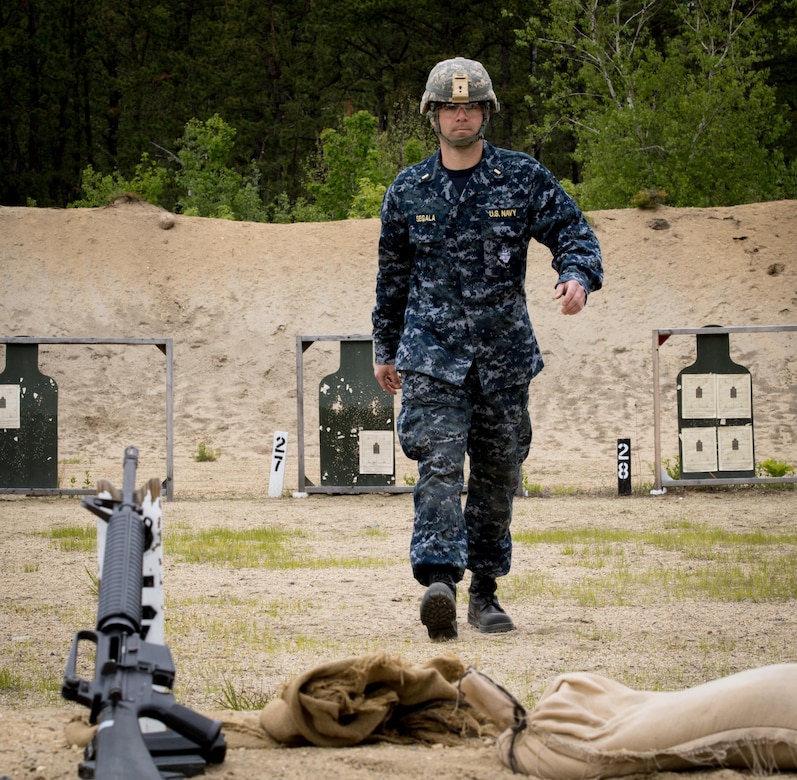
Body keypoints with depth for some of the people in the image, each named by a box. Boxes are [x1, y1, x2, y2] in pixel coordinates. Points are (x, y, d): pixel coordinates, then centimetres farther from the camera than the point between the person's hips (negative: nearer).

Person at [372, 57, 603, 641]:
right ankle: (439, 581, -28)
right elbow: (392, 275, 17)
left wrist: (578, 276, -21)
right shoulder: (408, 191, 8)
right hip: (431, 351, -1)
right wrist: (386, 349, 21)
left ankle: (485, 591, 19)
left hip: (504, 352, 1)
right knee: (439, 464, -17)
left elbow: (574, 233, 2)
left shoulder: (524, 178, 4)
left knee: (498, 473, 7)